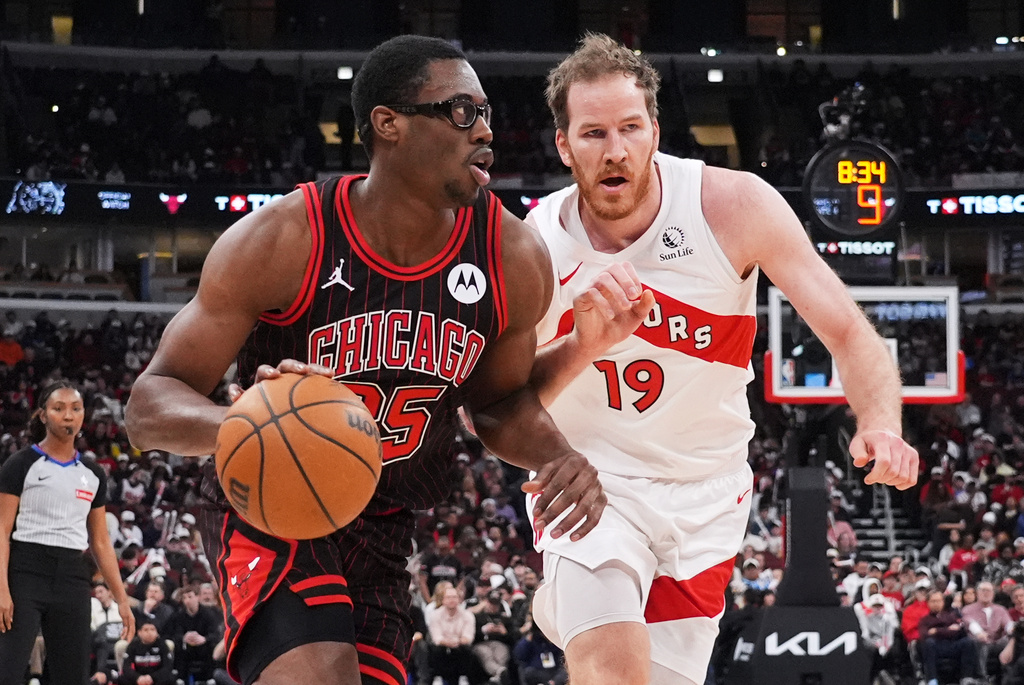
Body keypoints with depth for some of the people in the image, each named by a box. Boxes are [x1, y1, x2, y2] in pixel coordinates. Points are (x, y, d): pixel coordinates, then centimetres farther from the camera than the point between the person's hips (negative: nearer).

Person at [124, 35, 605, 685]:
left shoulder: (514, 259, -8)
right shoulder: (281, 240, -20)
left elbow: (500, 399, 11)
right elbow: (149, 408, -18)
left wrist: (556, 454, -13)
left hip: (385, 531, 6)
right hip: (272, 516, -5)